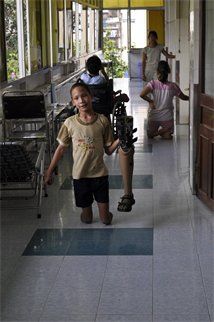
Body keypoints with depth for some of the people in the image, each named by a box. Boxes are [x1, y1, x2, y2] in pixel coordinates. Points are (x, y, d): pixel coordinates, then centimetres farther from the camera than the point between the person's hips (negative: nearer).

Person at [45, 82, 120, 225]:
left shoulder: (102, 121, -7)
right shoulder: (70, 123, -6)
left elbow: (109, 150, -2)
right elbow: (61, 149, 3)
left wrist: (120, 139, -21)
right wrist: (49, 172, 5)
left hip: (100, 174, 0)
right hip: (80, 175, 0)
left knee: (106, 219, 5)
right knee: (87, 218, 12)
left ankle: (105, 213, 38)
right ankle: (87, 211, 46)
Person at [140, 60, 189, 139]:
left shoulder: (153, 83, -13)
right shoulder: (173, 86, -8)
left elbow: (142, 95, -26)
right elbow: (183, 97, 6)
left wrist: (150, 101, -8)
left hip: (154, 116, 1)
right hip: (167, 117, -1)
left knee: (150, 135, 22)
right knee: (168, 136, 13)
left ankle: (156, 132, -4)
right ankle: (161, 132, -11)